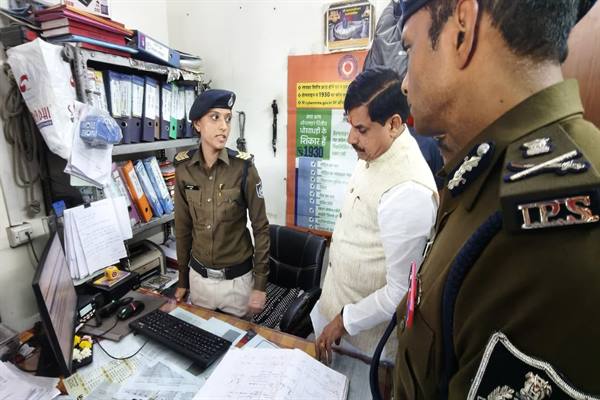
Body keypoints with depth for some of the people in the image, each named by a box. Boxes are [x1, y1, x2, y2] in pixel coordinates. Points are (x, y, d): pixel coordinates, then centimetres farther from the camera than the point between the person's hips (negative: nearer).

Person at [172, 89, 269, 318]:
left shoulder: (243, 167, -16)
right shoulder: (183, 168, -7)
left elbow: (260, 227, -10)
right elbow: (183, 226, 3)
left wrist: (260, 285, -9)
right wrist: (183, 279, 9)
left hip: (237, 278, -2)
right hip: (199, 276, 3)